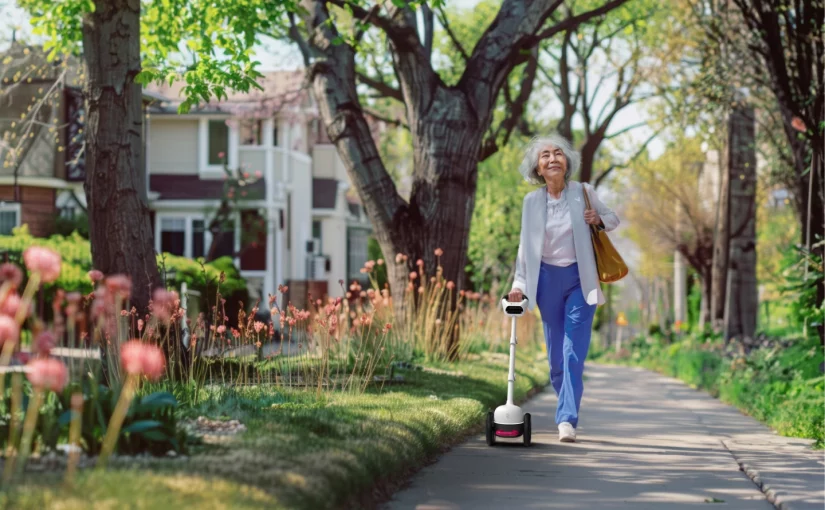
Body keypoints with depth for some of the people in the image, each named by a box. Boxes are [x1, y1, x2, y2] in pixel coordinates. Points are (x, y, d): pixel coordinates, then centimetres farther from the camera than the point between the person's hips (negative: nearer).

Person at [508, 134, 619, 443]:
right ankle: (568, 411, 24)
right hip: (547, 279, 2)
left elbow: (613, 219, 12)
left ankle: (567, 419, -14)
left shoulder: (583, 193, -2)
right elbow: (525, 246, 8)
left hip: (579, 279, -2)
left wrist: (599, 220, -11)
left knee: (574, 353, -11)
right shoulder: (531, 201, 2)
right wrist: (519, 285, -1)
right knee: (555, 354, 6)